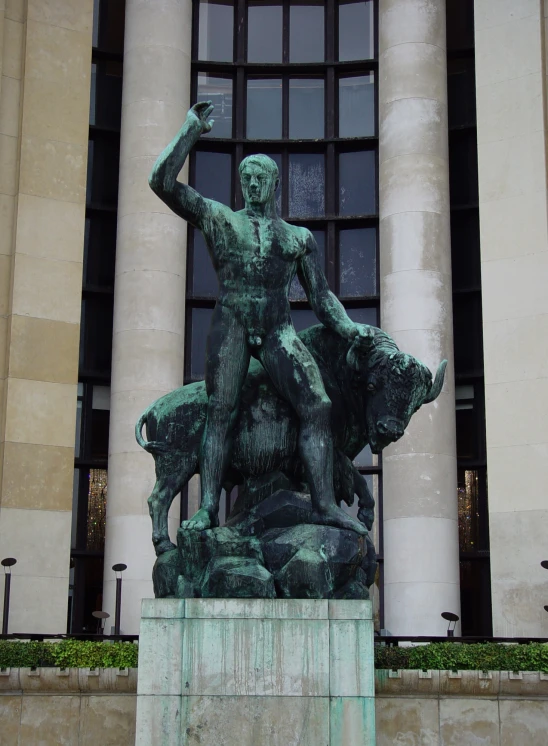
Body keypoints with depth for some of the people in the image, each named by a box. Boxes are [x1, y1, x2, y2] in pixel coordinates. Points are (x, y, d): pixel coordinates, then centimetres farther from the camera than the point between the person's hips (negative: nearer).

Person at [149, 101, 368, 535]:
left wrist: (346, 327, 0)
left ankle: (325, 505, -13)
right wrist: (191, 131, 5)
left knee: (318, 407, -14)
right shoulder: (218, 218, 14)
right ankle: (208, 508, -9)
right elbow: (163, 181, 5)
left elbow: (321, 295, 17)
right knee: (220, 413, -10)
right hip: (231, 324, -1)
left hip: (279, 331, 1)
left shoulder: (299, 237, 19)